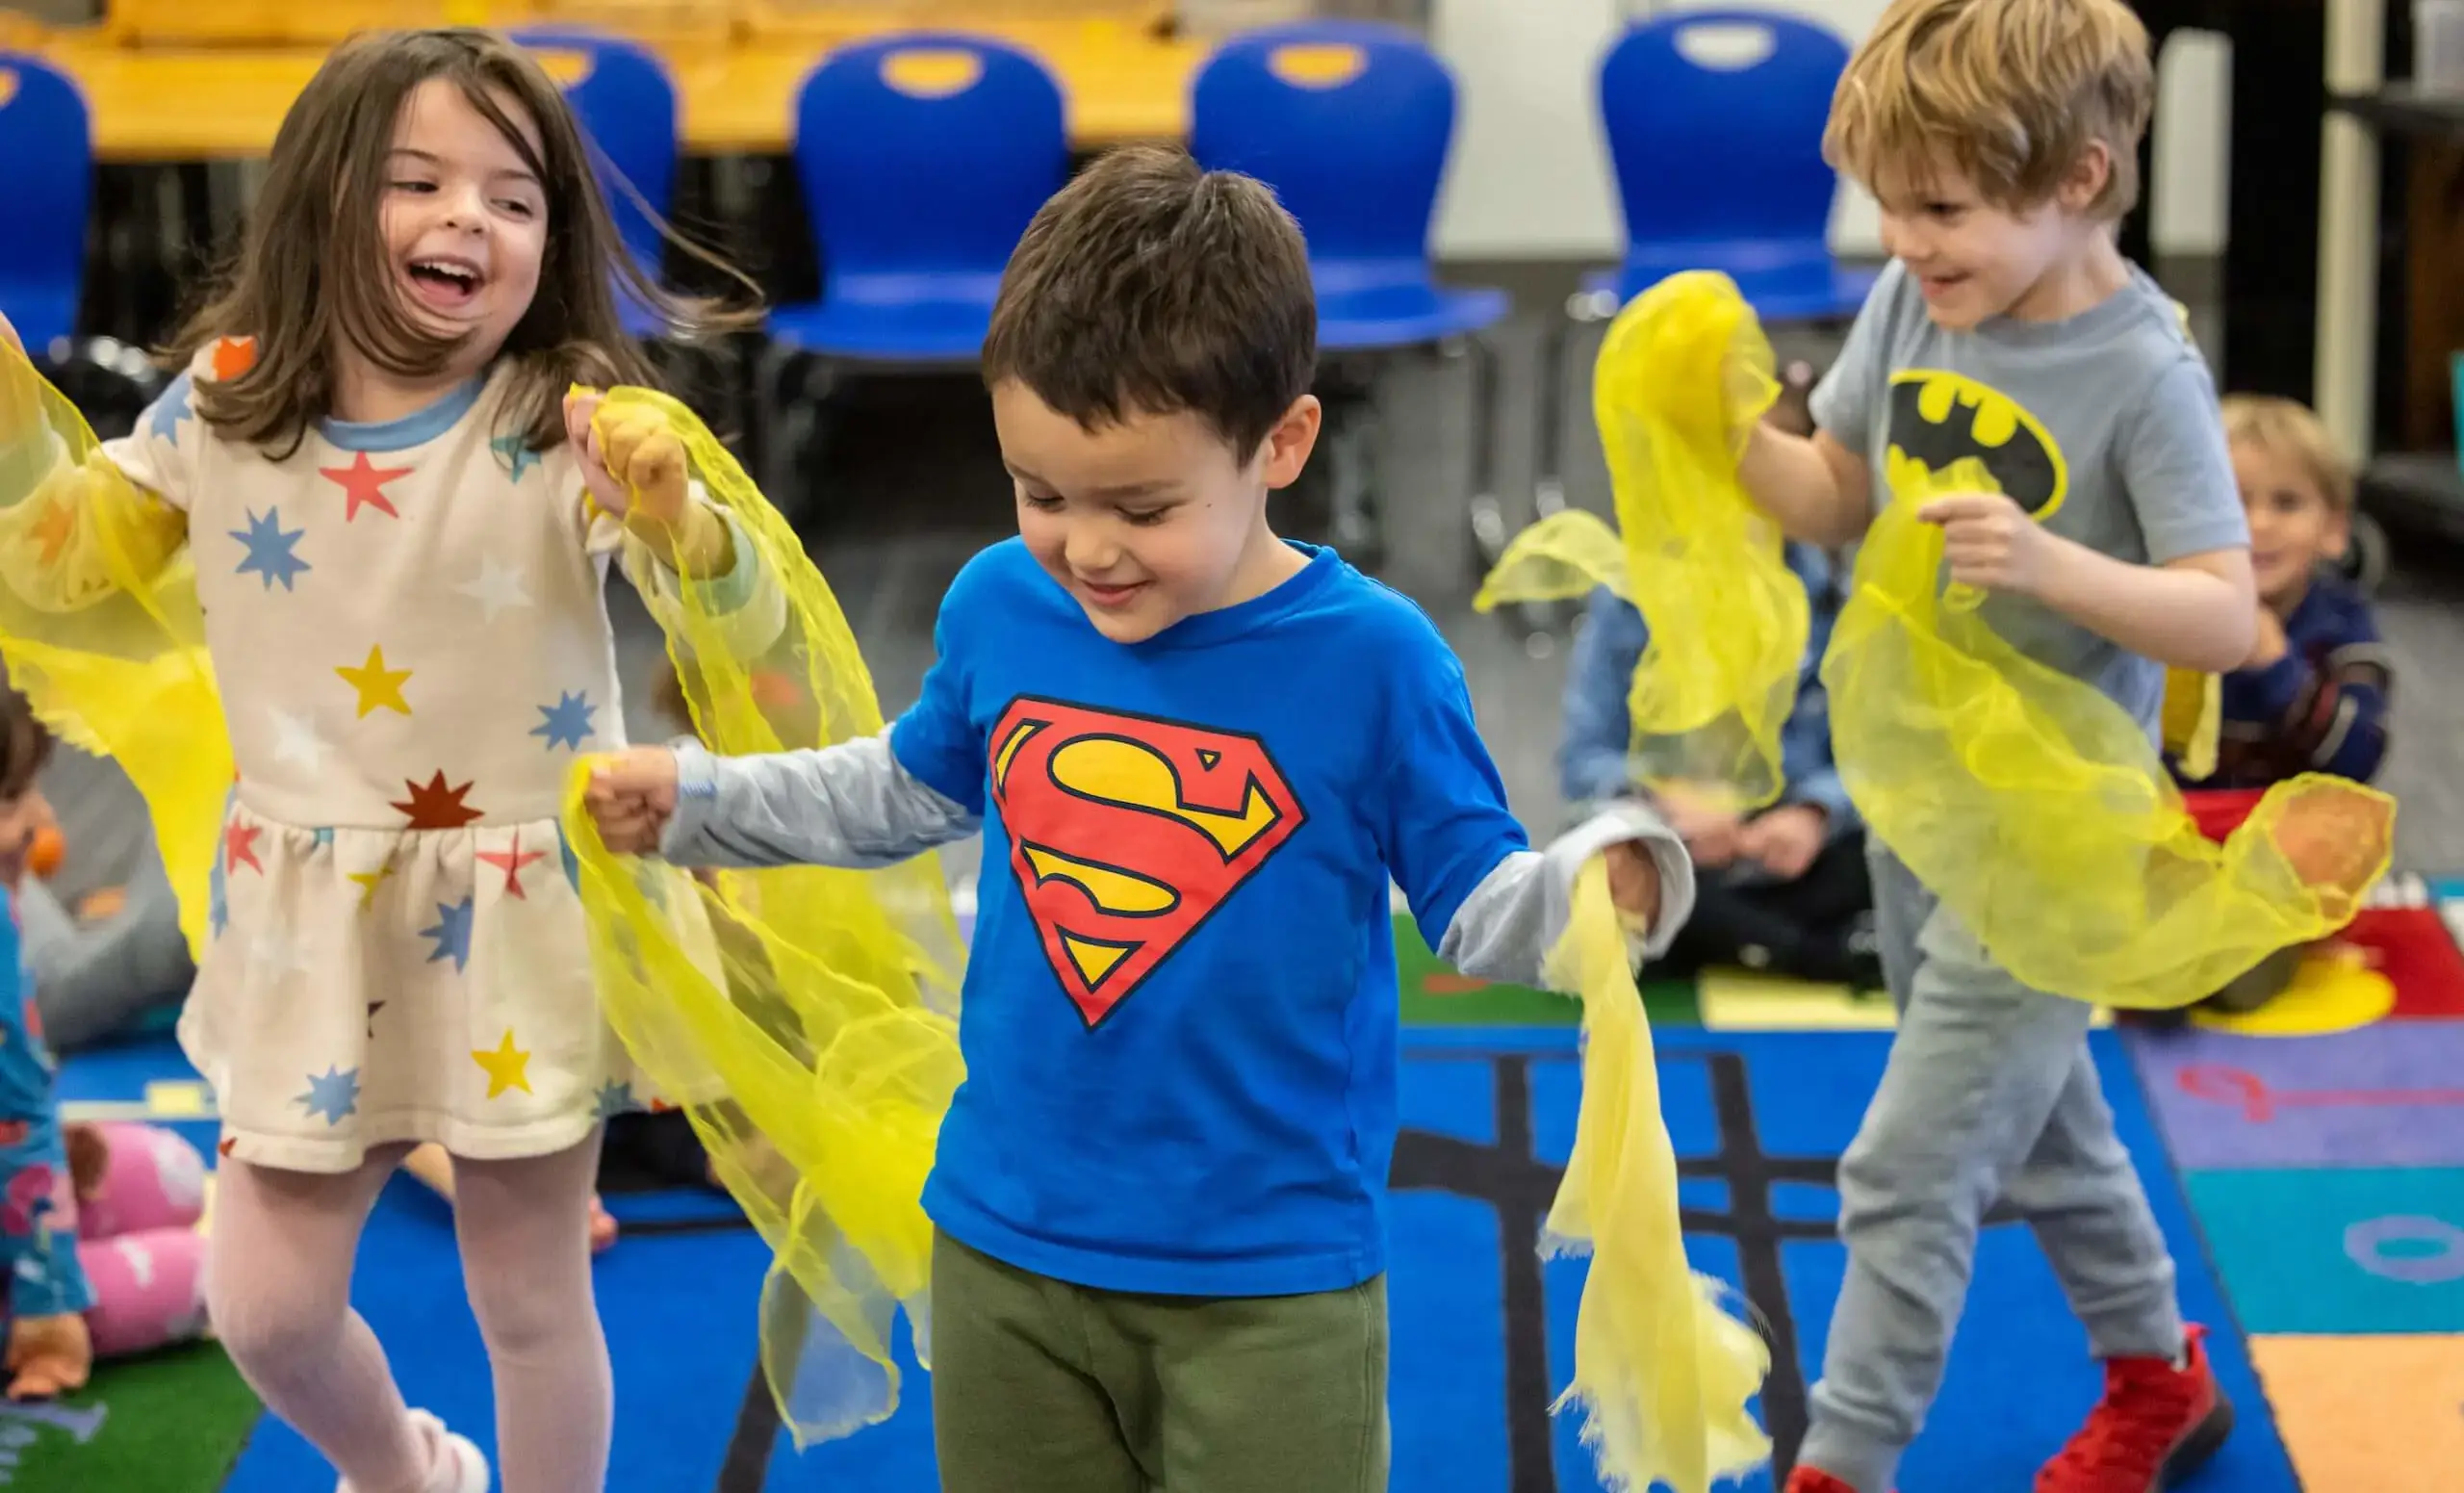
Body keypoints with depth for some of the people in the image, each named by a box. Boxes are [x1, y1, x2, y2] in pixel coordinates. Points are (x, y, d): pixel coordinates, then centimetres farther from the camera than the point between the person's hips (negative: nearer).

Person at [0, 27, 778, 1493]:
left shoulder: (564, 424, -16)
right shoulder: (222, 405, -5)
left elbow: (743, 611, -25)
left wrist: (671, 513, -46)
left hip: (520, 911, -3)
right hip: (310, 917, 4)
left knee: (530, 1299, 10)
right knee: (265, 1307, 11)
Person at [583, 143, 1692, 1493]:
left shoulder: (1371, 658, -15)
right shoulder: (997, 607, -3)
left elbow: (1478, 907, -9)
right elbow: (911, 792, 17)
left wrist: (1605, 882, -29)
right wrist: (693, 798, 15)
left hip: (1270, 1284, -4)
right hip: (1004, 1244, 4)